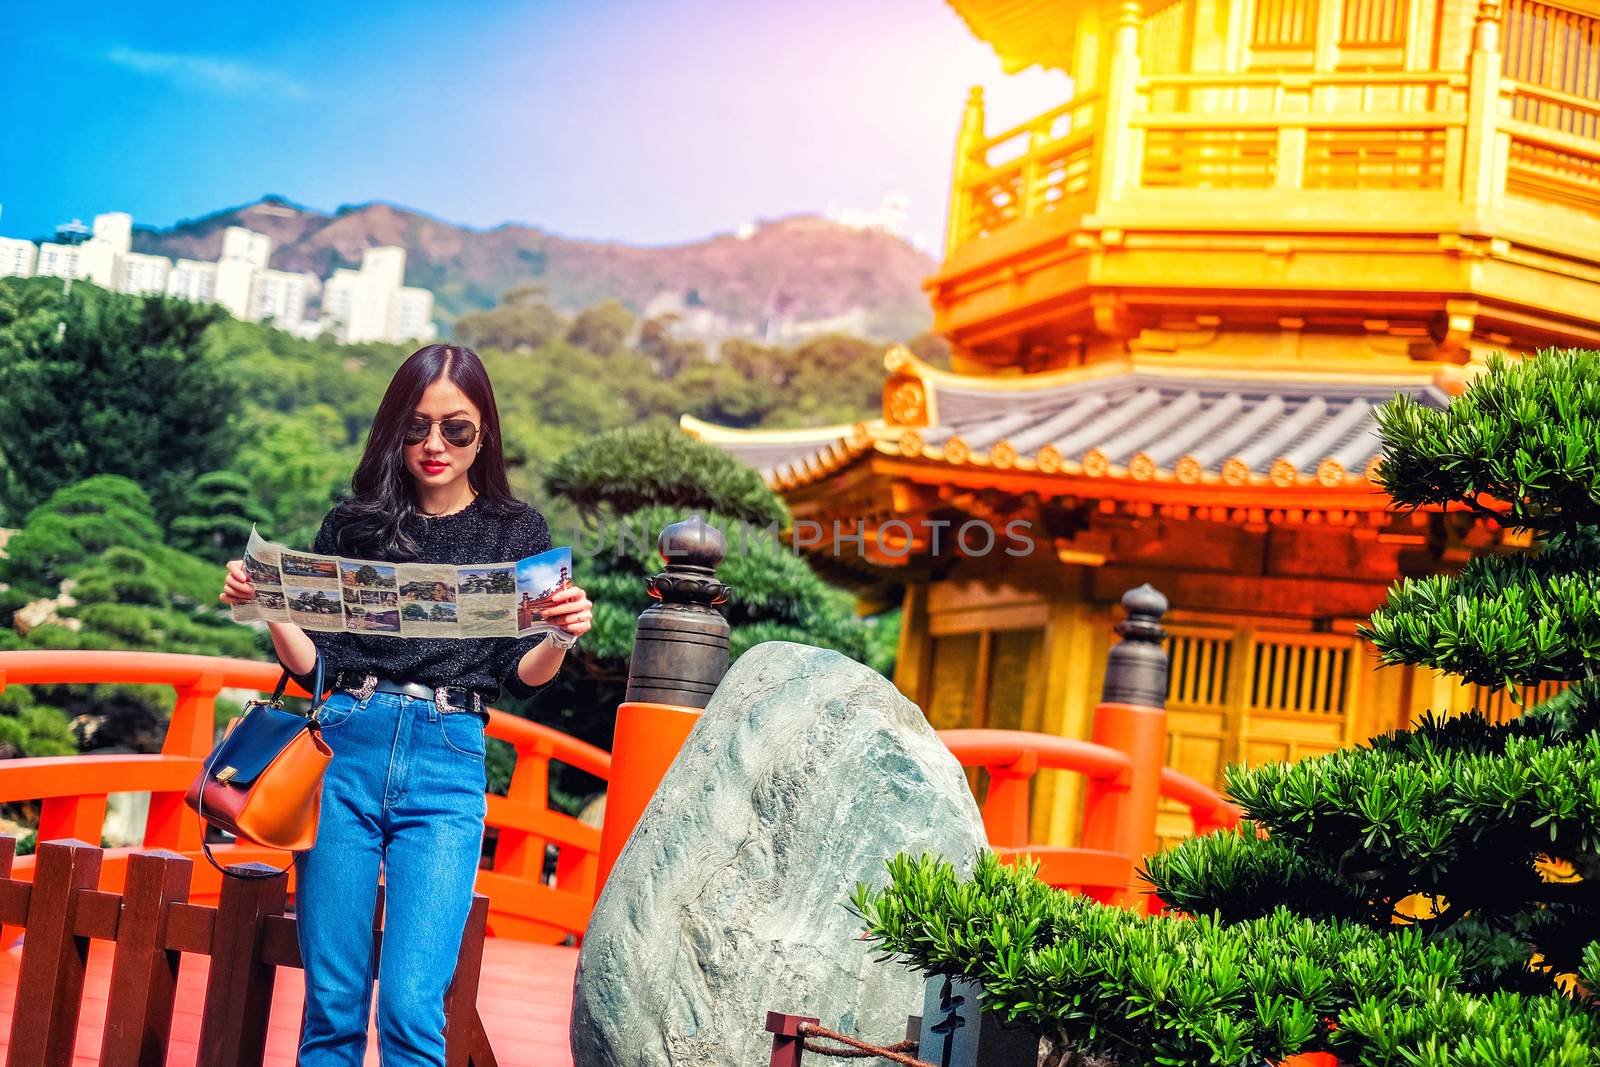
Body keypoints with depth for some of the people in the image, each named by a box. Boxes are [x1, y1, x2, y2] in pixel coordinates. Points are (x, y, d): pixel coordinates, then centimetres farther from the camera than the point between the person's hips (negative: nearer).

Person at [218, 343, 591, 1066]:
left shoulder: (518, 532, 10)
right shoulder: (355, 524, 12)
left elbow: (521, 677, 7)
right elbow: (312, 661, 13)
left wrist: (562, 637, -13)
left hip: (448, 766, -1)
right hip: (344, 749, 2)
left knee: (412, 1008, -10)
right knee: (332, 1001, 3)